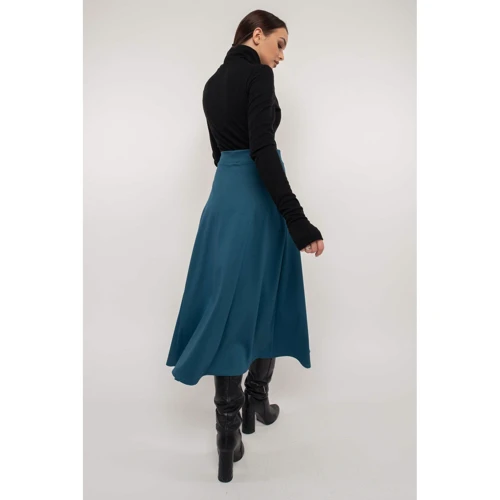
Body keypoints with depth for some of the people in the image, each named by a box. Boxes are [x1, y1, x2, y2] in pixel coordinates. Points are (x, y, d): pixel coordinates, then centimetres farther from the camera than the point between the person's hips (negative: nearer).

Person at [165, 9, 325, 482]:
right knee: (265, 298, 9)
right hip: (258, 195, -7)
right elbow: (261, 149, -21)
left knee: (228, 300, 4)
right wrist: (298, 220, -24)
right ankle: (256, 402, 27)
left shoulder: (212, 82, 18)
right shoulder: (257, 72, -7)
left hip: (225, 191, 7)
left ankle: (228, 432, 6)